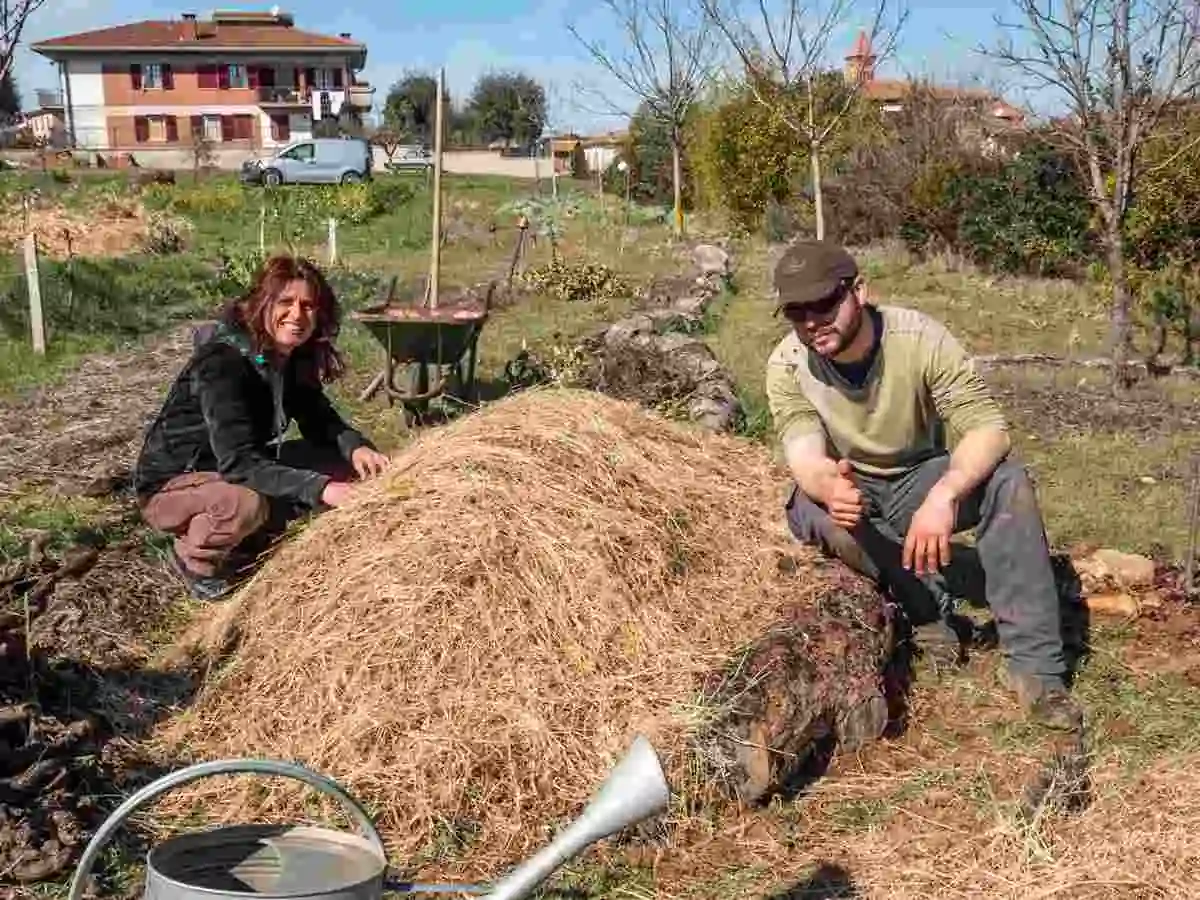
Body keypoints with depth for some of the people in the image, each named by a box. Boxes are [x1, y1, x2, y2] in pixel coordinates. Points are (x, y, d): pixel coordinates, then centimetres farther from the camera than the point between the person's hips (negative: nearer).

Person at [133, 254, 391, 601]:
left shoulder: (294, 359, -6)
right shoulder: (221, 363, -30)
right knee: (247, 502, -39)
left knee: (342, 464, -5)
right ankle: (193, 558, -6)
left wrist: (356, 446, -21)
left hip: (234, 469, 8)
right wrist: (320, 488, -45)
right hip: (172, 483, -8)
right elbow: (238, 463, -37)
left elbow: (320, 421, 2)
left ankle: (252, 542, 7)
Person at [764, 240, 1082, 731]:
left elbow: (989, 427, -28)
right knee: (811, 509, -35)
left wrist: (943, 496, -47)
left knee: (1006, 478, -29)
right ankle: (934, 614, -16)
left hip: (920, 482, 0)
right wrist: (830, 486, -55)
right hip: (849, 490, 0)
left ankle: (1034, 663, -26)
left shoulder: (918, 336, -22)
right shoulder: (787, 366, -19)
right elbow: (805, 458, -29)